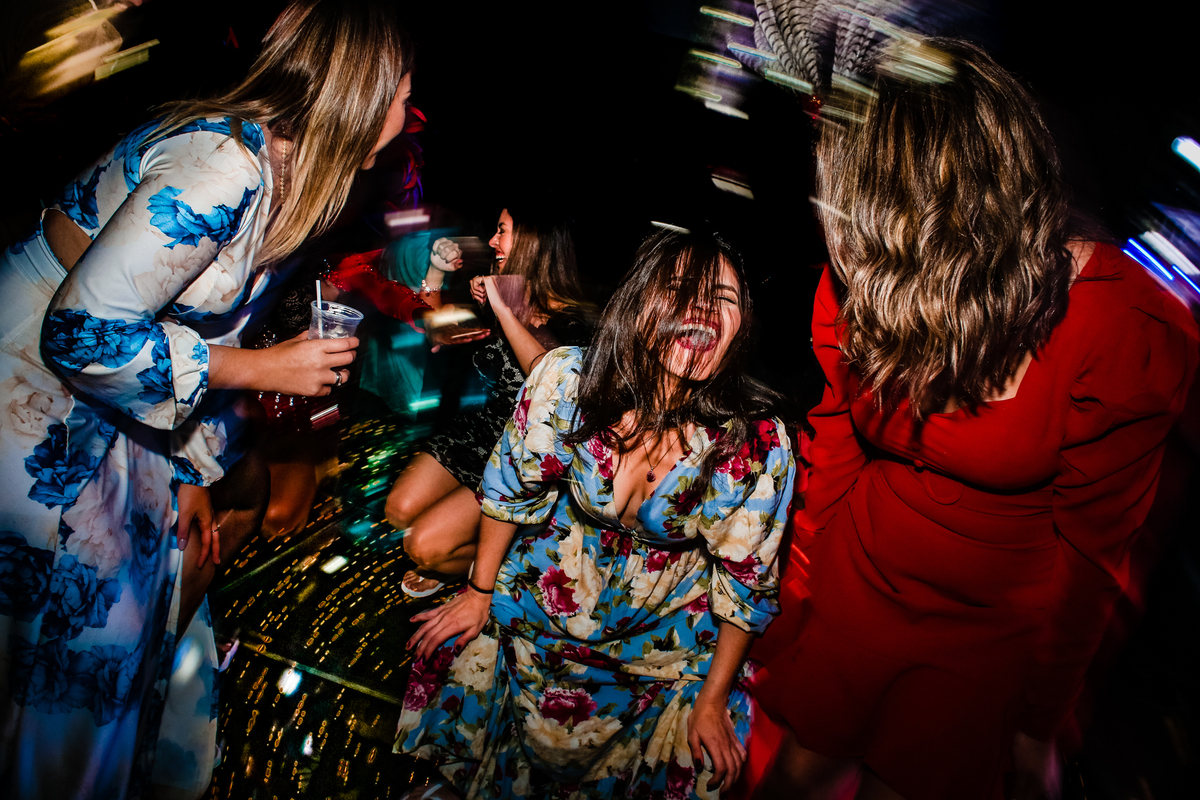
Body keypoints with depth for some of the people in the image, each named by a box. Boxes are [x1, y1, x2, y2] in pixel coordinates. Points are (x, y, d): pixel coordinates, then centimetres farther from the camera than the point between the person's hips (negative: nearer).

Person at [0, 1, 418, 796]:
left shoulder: (271, 171, 2)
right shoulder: (223, 167, -28)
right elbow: (85, 332, -30)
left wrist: (193, 473, 9)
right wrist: (264, 367, -22)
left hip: (92, 407, 9)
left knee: (182, 559, 17)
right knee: (88, 629, 4)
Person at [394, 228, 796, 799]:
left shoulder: (759, 445, -25)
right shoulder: (566, 379, -24)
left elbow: (745, 581, -10)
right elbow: (511, 489, -7)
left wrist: (713, 700, -3)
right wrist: (478, 593, 3)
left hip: (666, 620, 0)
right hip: (553, 583, 1)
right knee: (456, 656, -6)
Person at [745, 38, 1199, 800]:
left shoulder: (1130, 335, -23)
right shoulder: (858, 277, -13)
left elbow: (1087, 551, -14)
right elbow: (834, 444, -2)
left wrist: (1040, 725, -3)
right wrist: (796, 595, 6)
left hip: (986, 637, -2)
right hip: (849, 591, 3)